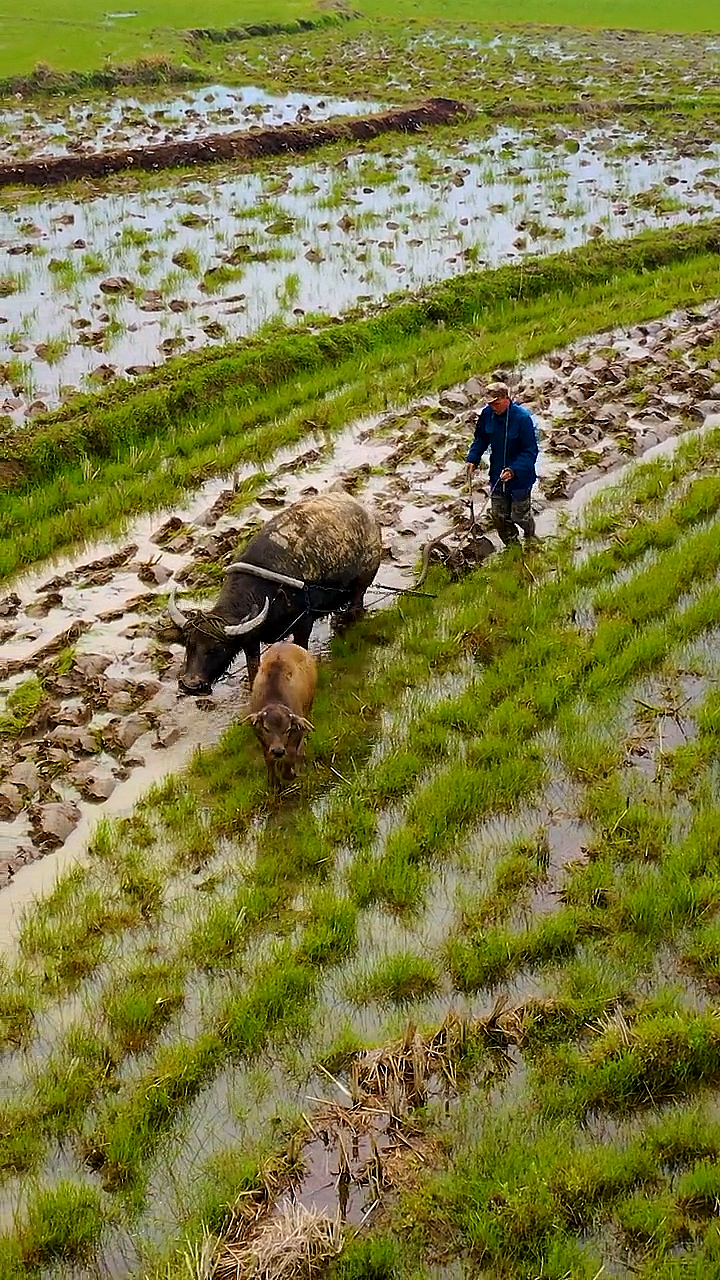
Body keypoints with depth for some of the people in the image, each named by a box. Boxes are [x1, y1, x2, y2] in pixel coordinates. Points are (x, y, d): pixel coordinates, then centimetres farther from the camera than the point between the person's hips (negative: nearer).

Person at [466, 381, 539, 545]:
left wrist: (514, 470, -33)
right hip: (497, 475, 5)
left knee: (519, 515, 9)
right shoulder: (487, 414, -8)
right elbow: (480, 439, 10)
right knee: (499, 516, 13)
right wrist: (472, 459, -6)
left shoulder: (522, 418, -23)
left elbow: (530, 451, -21)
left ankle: (530, 538, 43)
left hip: (520, 476, -5)